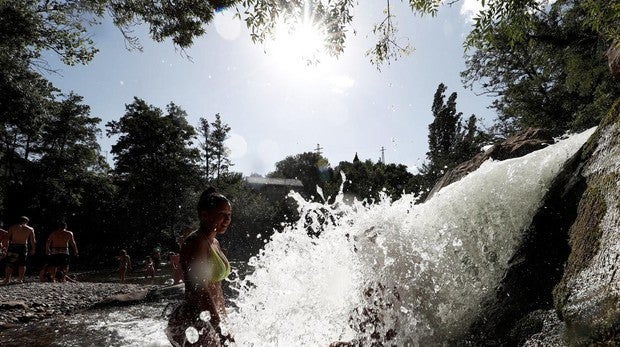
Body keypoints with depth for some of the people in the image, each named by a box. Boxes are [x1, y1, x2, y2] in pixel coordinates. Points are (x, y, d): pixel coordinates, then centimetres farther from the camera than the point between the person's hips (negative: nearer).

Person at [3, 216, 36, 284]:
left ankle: (7, 279, 1)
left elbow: (8, 238, 0)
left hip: (13, 246, 0)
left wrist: (6, 247, 4)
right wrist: (33, 250, 16)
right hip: (23, 247, 0)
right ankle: (21, 279, 9)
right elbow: (33, 241, 7)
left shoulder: (12, 227, 6)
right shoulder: (30, 229, 7)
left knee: (9, 264, 7)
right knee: (22, 264, 10)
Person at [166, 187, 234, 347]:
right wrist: (220, 331, -27)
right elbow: (201, 291, -24)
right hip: (190, 323, -9)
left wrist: (224, 320, 20)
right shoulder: (195, 243, -17)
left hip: (207, 321, 9)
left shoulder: (214, 243, 11)